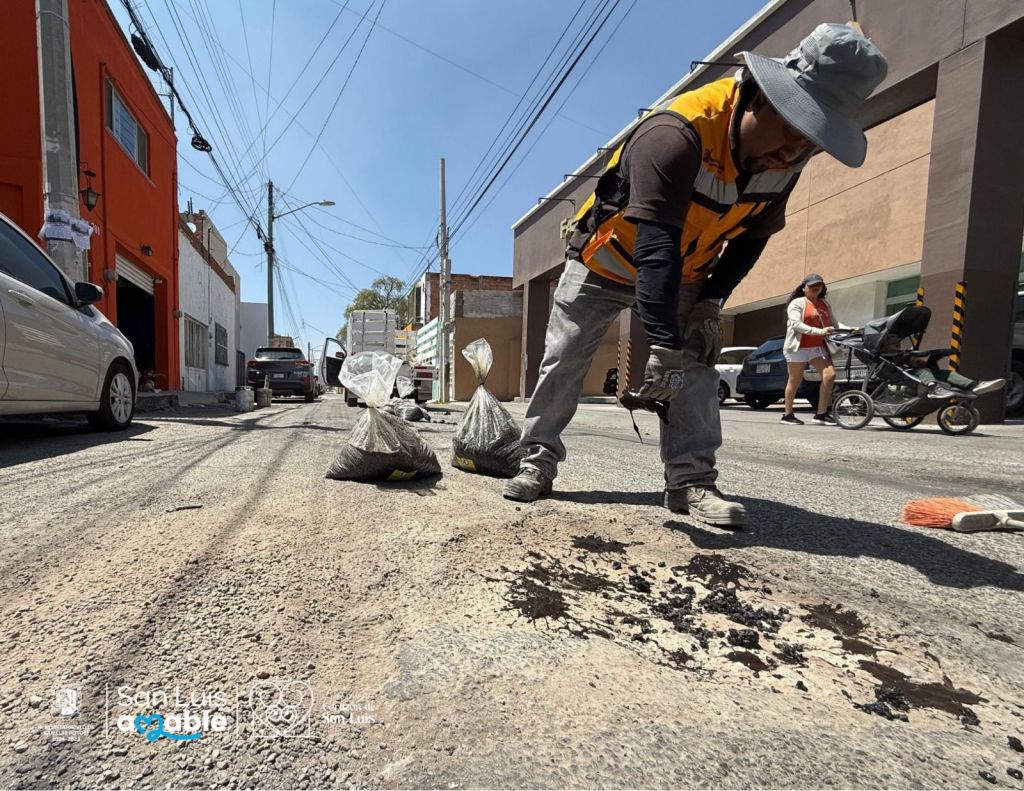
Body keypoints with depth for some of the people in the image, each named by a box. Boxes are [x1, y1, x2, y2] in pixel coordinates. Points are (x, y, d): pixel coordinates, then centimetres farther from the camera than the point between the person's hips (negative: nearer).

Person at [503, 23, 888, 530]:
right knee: (562, 360, -4)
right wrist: (663, 345, -47)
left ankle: (691, 480, -3)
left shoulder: (785, 158, -12)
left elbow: (752, 236, 0)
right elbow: (654, 248, -43)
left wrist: (712, 302, -14)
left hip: (683, 273, 5)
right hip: (606, 261, -4)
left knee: (697, 363, -8)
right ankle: (538, 460, 12)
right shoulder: (677, 134, -35)